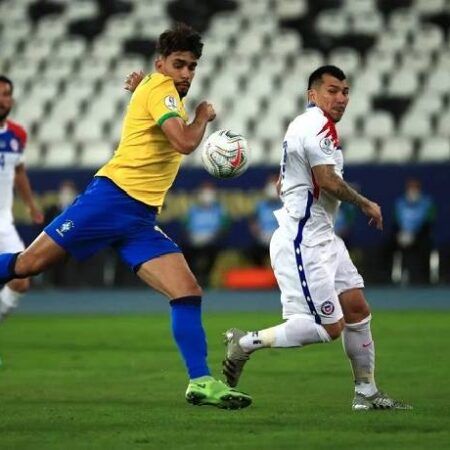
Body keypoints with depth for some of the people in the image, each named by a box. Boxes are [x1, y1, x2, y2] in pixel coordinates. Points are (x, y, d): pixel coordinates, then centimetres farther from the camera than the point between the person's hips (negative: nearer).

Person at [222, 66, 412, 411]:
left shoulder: (303, 125, 18)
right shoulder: (319, 125, -14)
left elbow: (283, 185, 26)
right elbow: (328, 181, -21)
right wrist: (366, 204, -9)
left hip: (322, 238, 11)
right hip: (304, 242, -11)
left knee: (358, 310, 9)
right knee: (329, 327, -12)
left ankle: (367, 393, 15)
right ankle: (246, 343, -2)